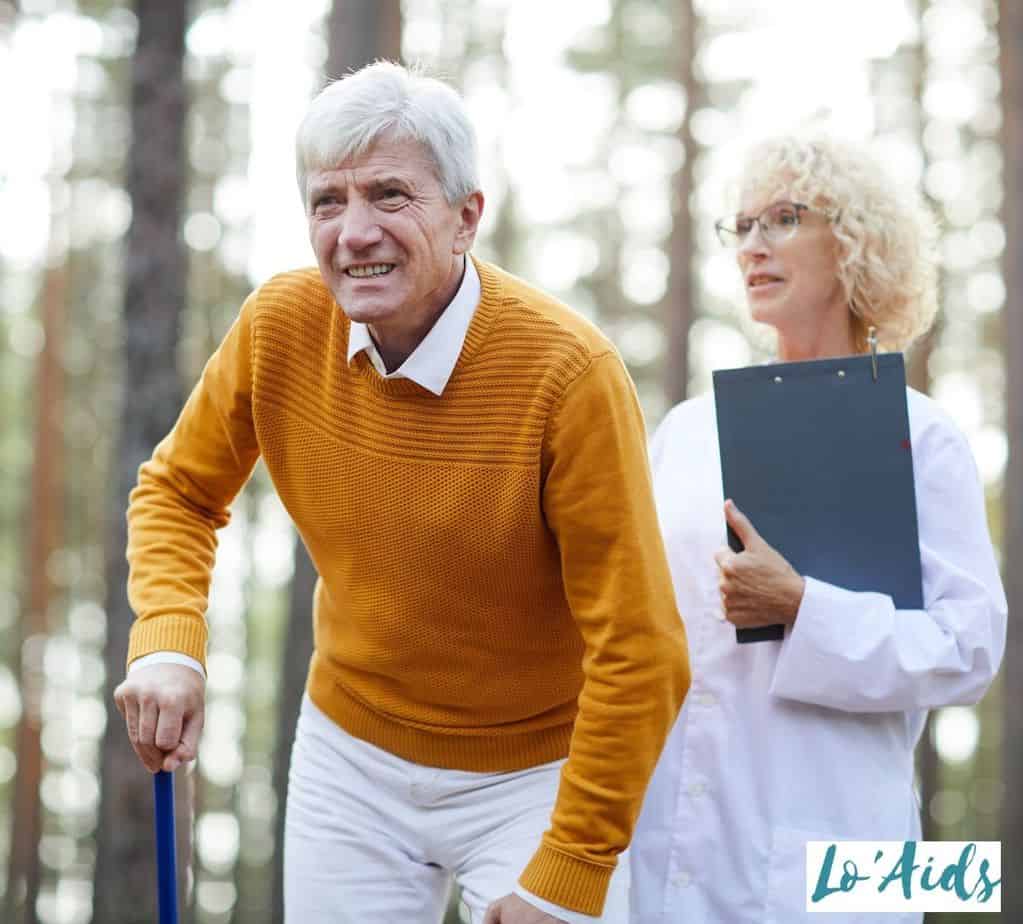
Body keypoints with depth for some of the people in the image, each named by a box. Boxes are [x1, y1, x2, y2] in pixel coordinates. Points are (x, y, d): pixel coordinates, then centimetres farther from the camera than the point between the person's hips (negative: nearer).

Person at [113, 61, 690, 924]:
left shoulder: (569, 370, -25)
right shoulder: (279, 325, -12)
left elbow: (639, 657, -21)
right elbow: (178, 493, 6)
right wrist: (167, 644, -12)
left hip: (538, 771, -3)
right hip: (351, 756, 4)